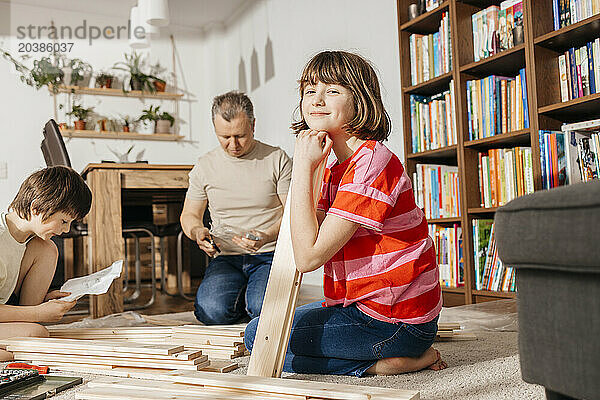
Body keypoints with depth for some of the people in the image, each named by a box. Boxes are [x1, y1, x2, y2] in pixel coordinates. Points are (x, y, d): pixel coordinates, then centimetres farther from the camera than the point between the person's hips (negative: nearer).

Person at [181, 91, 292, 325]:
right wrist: (197, 231, -9)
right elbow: (189, 215, 17)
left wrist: (266, 237, -23)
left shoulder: (277, 159, 1)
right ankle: (245, 296, 9)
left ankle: (254, 297, 8)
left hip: (270, 255, -2)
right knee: (213, 311, -26)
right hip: (226, 258, 2)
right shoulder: (205, 166, 8)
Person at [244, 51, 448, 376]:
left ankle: (380, 364, -3)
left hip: (395, 320, -10)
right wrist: (306, 164, -5)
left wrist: (303, 167, -21)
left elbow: (308, 256, -25)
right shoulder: (337, 168, 10)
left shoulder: (371, 162, -22)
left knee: (258, 336, -2)